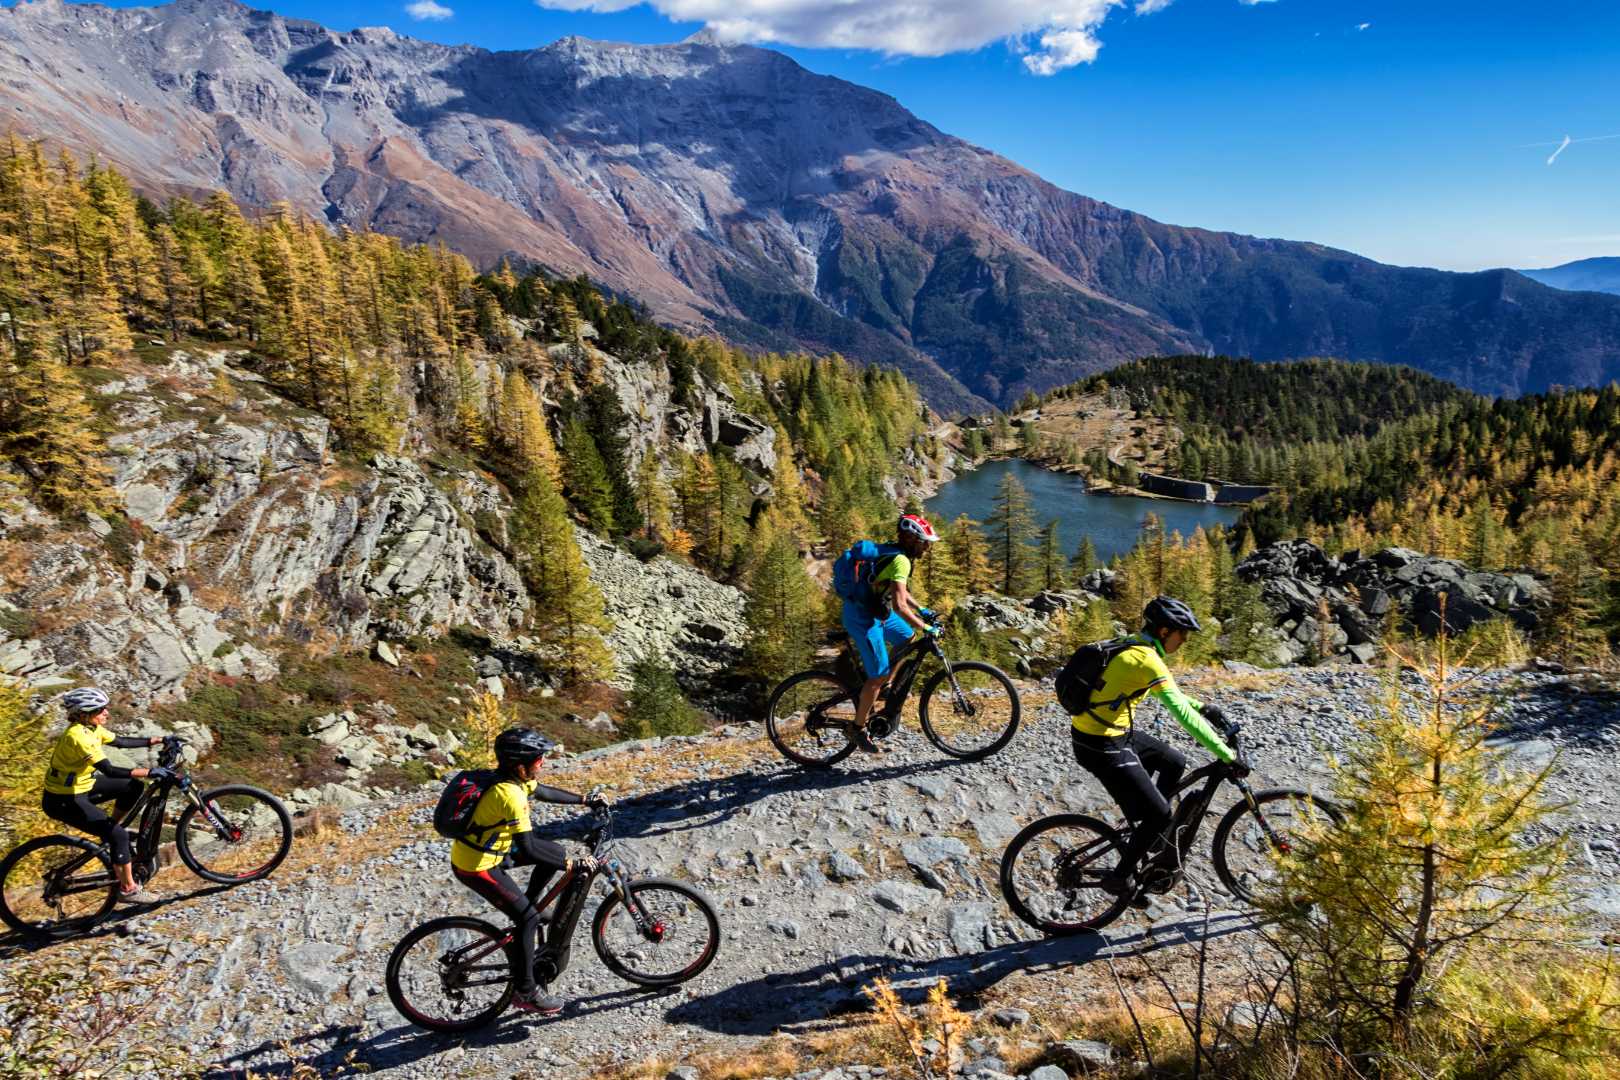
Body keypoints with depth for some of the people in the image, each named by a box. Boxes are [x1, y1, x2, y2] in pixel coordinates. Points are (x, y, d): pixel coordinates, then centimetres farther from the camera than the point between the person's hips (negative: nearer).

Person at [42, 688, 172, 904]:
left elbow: (121, 742, 11)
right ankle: (128, 889, -2)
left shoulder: (91, 727, -3)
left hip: (80, 786, 9)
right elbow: (109, 770, -35)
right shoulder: (77, 735, -29)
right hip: (63, 801, -9)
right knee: (118, 835, -14)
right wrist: (149, 772, -36)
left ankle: (110, 833, 20)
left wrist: (157, 740, 6)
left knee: (134, 787, 6)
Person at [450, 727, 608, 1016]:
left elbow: (544, 792, 16)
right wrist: (572, 864, -28)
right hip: (476, 866, -9)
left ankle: (523, 913, 22)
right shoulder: (510, 794, -31)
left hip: (488, 849, 9)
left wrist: (587, 800, 14)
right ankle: (525, 994, 6)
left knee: (555, 852, 8)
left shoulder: (515, 778, -4)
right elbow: (528, 848, -32)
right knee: (529, 918, -5)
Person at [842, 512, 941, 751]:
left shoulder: (896, 554, 7)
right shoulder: (901, 561, -24)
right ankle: (859, 729, 8)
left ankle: (883, 688, 27)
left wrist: (921, 610, 16)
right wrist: (926, 627, -23)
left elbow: (898, 590, 21)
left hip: (875, 610, 10)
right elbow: (900, 606, -30)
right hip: (863, 617, -10)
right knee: (879, 675, -5)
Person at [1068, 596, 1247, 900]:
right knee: (1160, 814, -1)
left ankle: (1145, 829, 32)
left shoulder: (1134, 646, 7)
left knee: (1174, 762, 21)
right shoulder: (1147, 659, -23)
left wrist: (1202, 706, 19)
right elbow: (1182, 713, -27)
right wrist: (1227, 755, -24)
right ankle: (1120, 877, 15)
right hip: (1101, 747, -9)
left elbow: (1167, 691, 25)